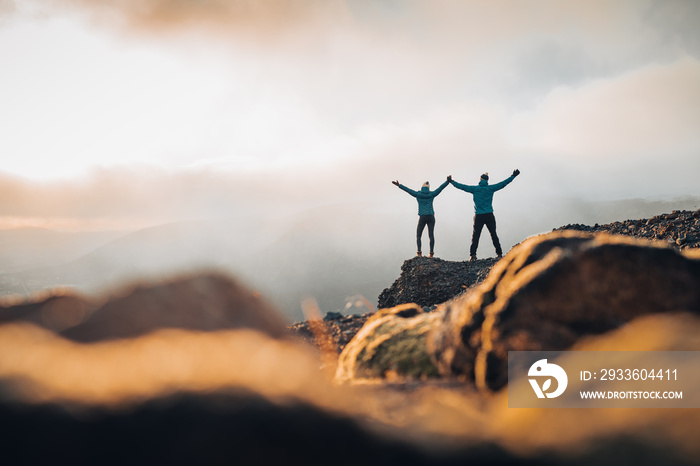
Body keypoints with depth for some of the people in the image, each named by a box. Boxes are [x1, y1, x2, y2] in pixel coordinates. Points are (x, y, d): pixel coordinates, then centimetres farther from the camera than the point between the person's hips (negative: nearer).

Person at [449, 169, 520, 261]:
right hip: (489, 215, 1)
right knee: (493, 234, 7)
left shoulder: (475, 189, 1)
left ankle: (472, 255, -10)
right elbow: (503, 184, 4)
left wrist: (452, 181, 17)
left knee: (475, 236, 0)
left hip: (478, 216, 0)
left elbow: (462, 186, 5)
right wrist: (513, 176, 12)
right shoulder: (490, 188, 1)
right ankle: (499, 254, 6)